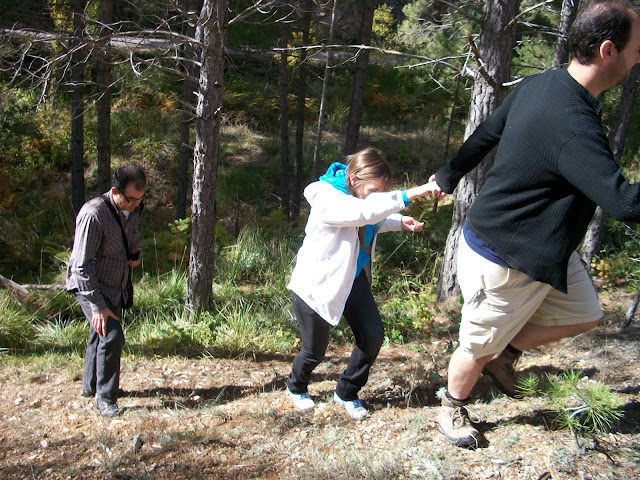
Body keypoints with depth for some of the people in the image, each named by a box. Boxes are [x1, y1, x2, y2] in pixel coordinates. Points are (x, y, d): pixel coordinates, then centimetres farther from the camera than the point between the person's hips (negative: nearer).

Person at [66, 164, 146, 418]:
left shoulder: (133, 209, -4)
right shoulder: (93, 215, -27)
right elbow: (82, 265, -25)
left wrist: (136, 252, -4)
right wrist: (98, 306, -25)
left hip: (116, 287, 7)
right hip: (89, 286, -7)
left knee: (101, 336, 20)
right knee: (111, 336, -19)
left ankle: (91, 386, 39)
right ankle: (104, 398, -3)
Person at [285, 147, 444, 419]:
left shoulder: (361, 195, -4)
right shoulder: (326, 198, -27)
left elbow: (374, 221, 18)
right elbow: (363, 211, -46)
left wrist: (400, 222, -2)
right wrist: (410, 194, -51)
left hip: (354, 279, 7)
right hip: (317, 284, -7)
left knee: (373, 336, 0)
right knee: (315, 351, 7)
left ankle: (346, 393, 23)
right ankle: (296, 386, 42)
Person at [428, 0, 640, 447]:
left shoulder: (536, 85, -4)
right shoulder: (573, 124, -34)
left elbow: (484, 135, 11)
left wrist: (449, 176, 25)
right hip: (505, 261, -9)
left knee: (583, 314, 20)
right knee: (478, 349, 14)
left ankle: (504, 354, 34)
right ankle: (452, 410, 40)